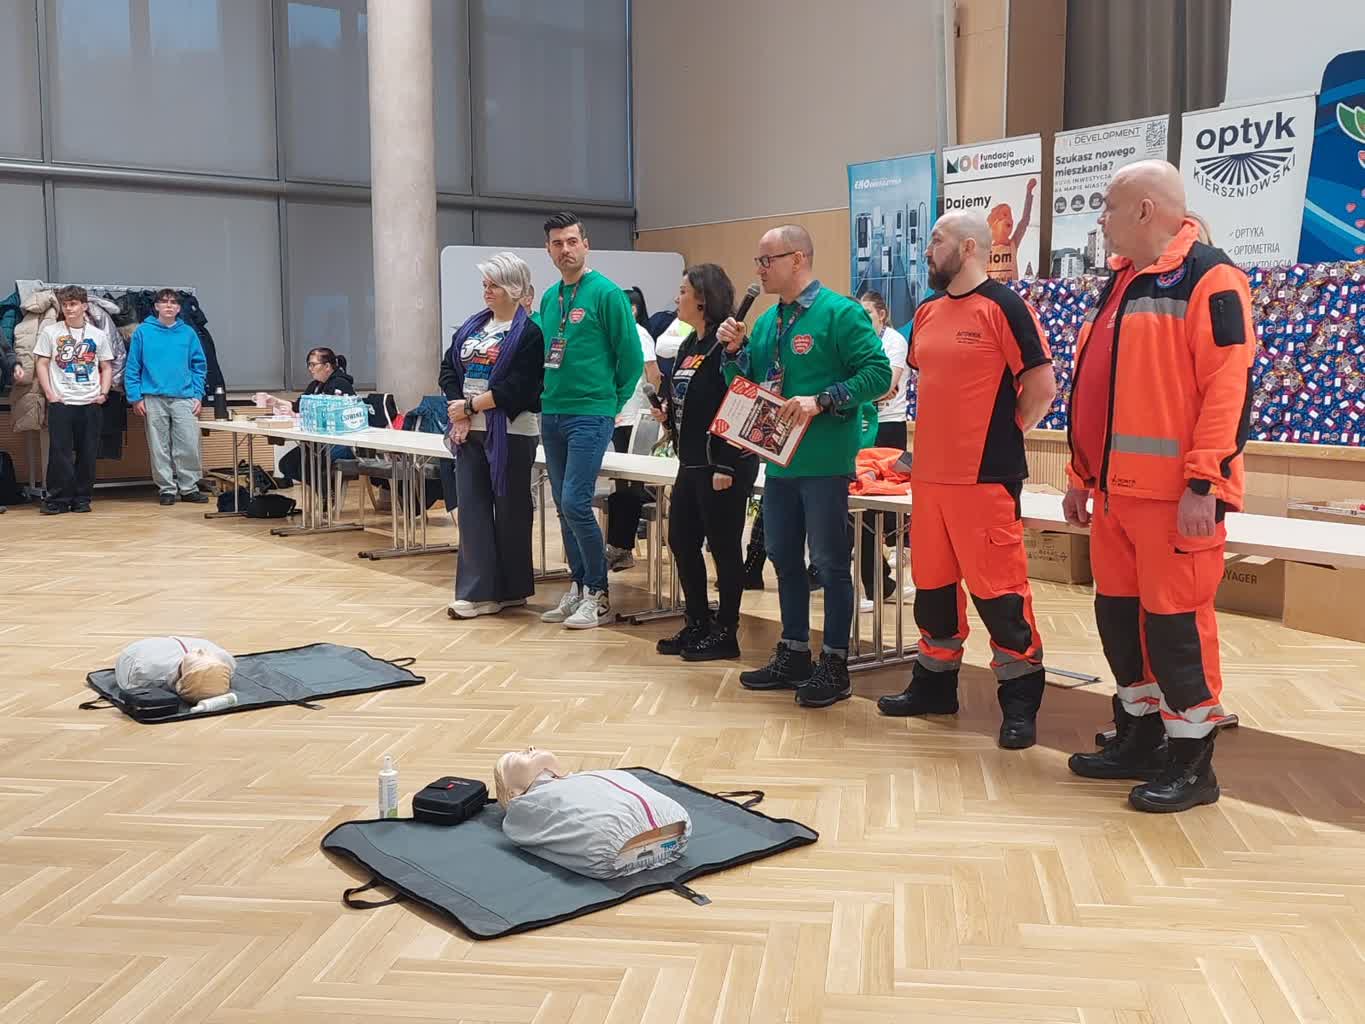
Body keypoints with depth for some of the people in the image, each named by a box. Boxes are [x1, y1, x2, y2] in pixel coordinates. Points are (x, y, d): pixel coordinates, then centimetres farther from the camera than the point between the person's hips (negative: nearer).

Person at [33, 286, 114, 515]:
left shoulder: (98, 335, 9)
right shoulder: (50, 332, 4)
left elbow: (106, 367, 13)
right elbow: (41, 364, 4)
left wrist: (103, 393, 0)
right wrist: (49, 393, -6)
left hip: (91, 403, 2)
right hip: (60, 402, -2)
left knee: (87, 453, 3)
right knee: (59, 452, -4)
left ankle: (82, 498, 12)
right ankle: (57, 499, 3)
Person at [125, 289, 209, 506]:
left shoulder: (188, 333, 6)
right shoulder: (143, 332, 2)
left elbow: (199, 366, 8)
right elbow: (132, 367, 2)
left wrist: (198, 396, 0)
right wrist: (135, 397, -4)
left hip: (184, 398, 1)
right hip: (154, 398, -1)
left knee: (189, 446, -3)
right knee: (159, 448, 4)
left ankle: (189, 487, 9)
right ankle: (167, 488, 13)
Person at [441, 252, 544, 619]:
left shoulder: (528, 333, -8)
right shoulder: (472, 326, 13)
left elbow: (515, 390, -17)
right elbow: (449, 369, 10)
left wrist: (469, 405, -12)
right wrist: (459, 413, -6)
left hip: (510, 433, -6)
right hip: (469, 431, 7)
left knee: (510, 510, 2)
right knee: (472, 508, 3)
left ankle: (512, 589, 14)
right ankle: (479, 592, 5)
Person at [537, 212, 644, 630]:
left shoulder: (606, 293, -9)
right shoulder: (549, 298, 12)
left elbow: (631, 356, -8)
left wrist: (612, 401, -2)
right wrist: (549, 393, 14)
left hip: (590, 415, -7)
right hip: (551, 414, 7)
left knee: (575, 504, -12)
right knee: (563, 507, 10)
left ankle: (598, 594, 1)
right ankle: (579, 585, 22)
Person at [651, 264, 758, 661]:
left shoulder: (725, 345, -14)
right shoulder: (689, 345, 14)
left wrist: (726, 466, -22)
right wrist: (667, 412, 2)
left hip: (723, 465, -10)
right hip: (691, 462, 10)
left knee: (723, 547, 0)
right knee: (681, 541, 13)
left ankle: (726, 633, 12)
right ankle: (698, 624, 25)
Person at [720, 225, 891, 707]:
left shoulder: (839, 313, -10)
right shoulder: (767, 322, 13)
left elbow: (877, 373, -16)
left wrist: (821, 401, -24)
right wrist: (735, 350, -1)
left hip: (823, 462, -8)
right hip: (780, 460, 8)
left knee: (830, 562, 1)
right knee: (784, 558, 15)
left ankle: (834, 665, 12)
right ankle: (793, 655, 28)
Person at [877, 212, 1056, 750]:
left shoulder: (1003, 307, -9)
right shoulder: (927, 312, 13)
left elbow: (1042, 386, -11)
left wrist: (1001, 436, -4)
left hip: (985, 477, -8)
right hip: (930, 474, 8)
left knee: (998, 589, -4)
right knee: (932, 581, 15)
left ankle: (1020, 702, 7)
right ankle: (934, 684, 29)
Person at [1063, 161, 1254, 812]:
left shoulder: (1208, 279, -10)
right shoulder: (1120, 282, 18)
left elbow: (1228, 386, -17)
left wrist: (1205, 482, -22)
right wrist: (1081, 476, 19)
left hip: (1175, 492, -9)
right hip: (1117, 489, 9)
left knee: (1175, 619, -3)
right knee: (1119, 613, 13)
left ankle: (1191, 762, 10)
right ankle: (1139, 738, 27)